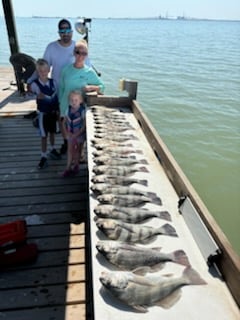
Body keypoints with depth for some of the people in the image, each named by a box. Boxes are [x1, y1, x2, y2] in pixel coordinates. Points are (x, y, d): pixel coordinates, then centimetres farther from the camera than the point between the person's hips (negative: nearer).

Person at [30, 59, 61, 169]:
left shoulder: (52, 82, -5)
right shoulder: (35, 84, -15)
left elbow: (55, 97, 3)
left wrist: (57, 109, 3)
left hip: (53, 111, 3)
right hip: (43, 113, -3)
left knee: (52, 132, 18)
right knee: (44, 135, 3)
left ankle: (52, 150, 37)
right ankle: (43, 157, 12)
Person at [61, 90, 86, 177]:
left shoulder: (83, 111, -22)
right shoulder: (68, 109, -8)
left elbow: (84, 126, -19)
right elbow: (64, 122, 2)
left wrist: (75, 135, -20)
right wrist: (66, 132, -11)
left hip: (79, 135, -4)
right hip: (70, 134, 4)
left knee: (77, 150, 13)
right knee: (70, 150, 9)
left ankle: (75, 166, 32)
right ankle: (68, 167, 19)